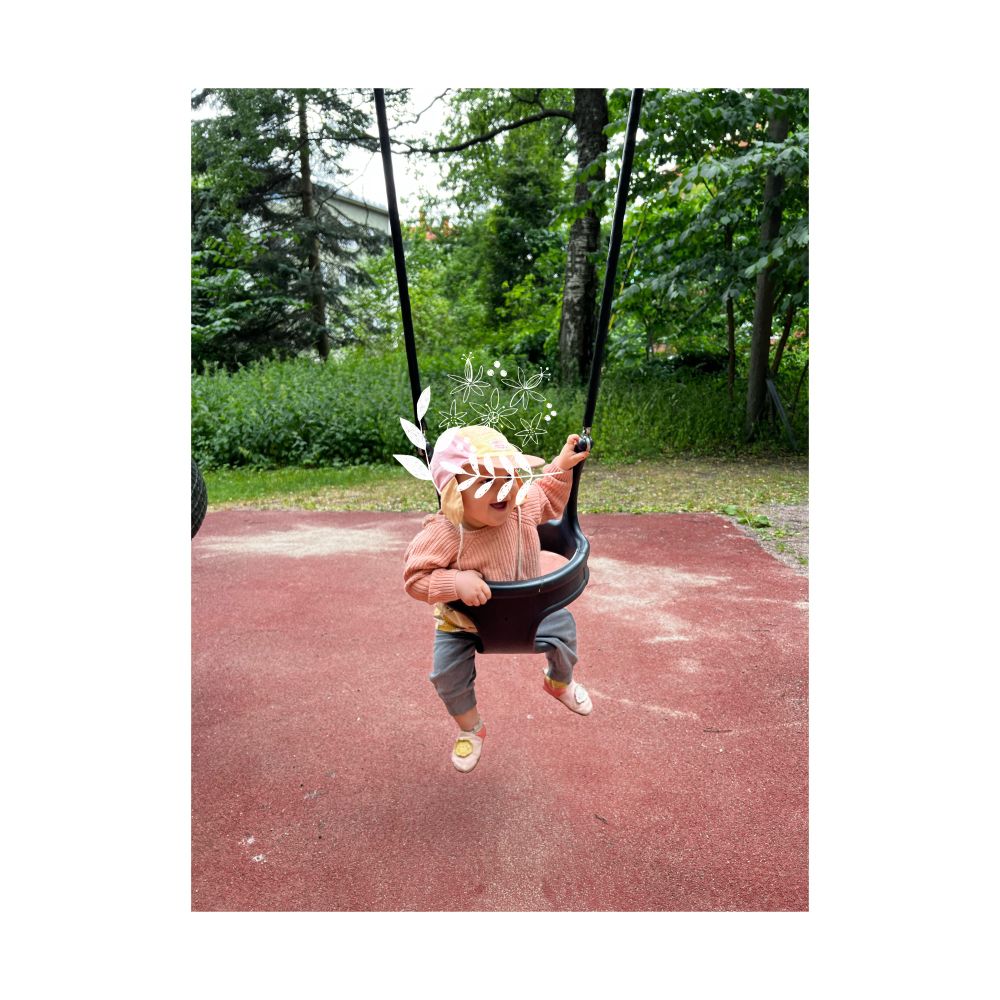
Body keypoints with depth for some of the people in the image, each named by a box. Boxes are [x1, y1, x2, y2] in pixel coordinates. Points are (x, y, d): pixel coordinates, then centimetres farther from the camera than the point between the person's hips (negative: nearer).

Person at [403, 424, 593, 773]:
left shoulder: (522, 506, -24)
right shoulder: (443, 534, -39)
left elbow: (547, 498, 1)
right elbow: (414, 577, -34)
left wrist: (561, 467, -9)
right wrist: (457, 582, -47)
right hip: (462, 620, -3)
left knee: (562, 627, 1)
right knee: (449, 675, -4)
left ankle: (560, 682, 38)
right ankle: (470, 729, 31)